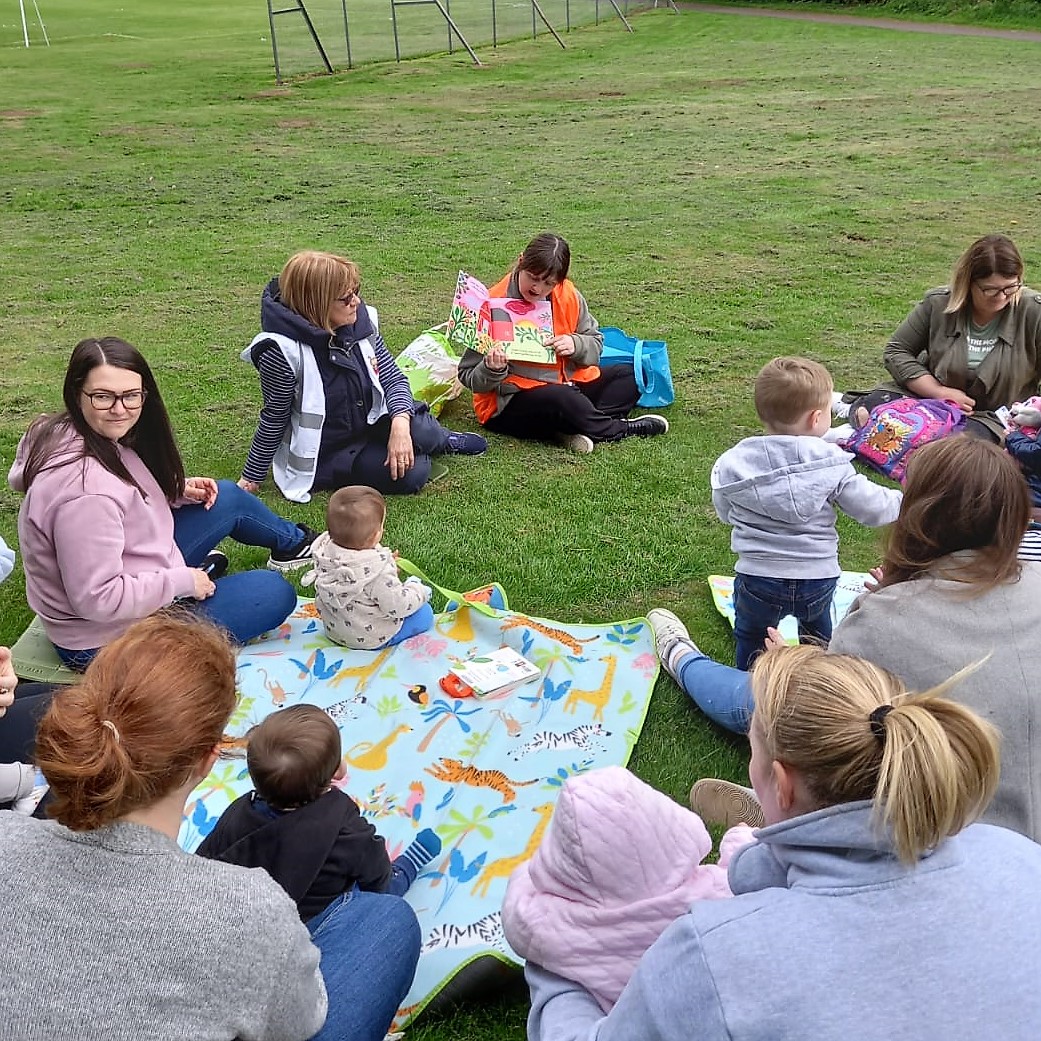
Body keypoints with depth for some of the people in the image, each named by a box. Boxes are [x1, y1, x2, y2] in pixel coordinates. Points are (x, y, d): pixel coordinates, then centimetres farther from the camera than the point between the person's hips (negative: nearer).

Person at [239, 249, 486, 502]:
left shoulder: (361, 322, -10)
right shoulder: (283, 351, -24)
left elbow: (394, 378, -6)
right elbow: (275, 417, -14)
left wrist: (400, 424, -25)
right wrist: (251, 478, -8)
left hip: (371, 425, 5)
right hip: (327, 453, -5)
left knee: (421, 431, -23)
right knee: (412, 473, -22)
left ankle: (440, 439, 15)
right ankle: (443, 441, 13)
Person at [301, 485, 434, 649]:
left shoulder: (324, 549, -16)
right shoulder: (378, 571, -38)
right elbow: (399, 607, -28)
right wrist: (418, 590, -8)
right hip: (372, 640, -8)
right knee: (424, 613, 9)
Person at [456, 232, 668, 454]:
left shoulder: (568, 295, -3)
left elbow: (596, 344, 6)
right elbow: (469, 377, -13)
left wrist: (576, 345, -17)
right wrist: (492, 369, -36)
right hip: (508, 405, -6)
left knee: (628, 376, 0)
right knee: (561, 399, -35)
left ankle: (582, 428, -23)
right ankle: (619, 429, -8)